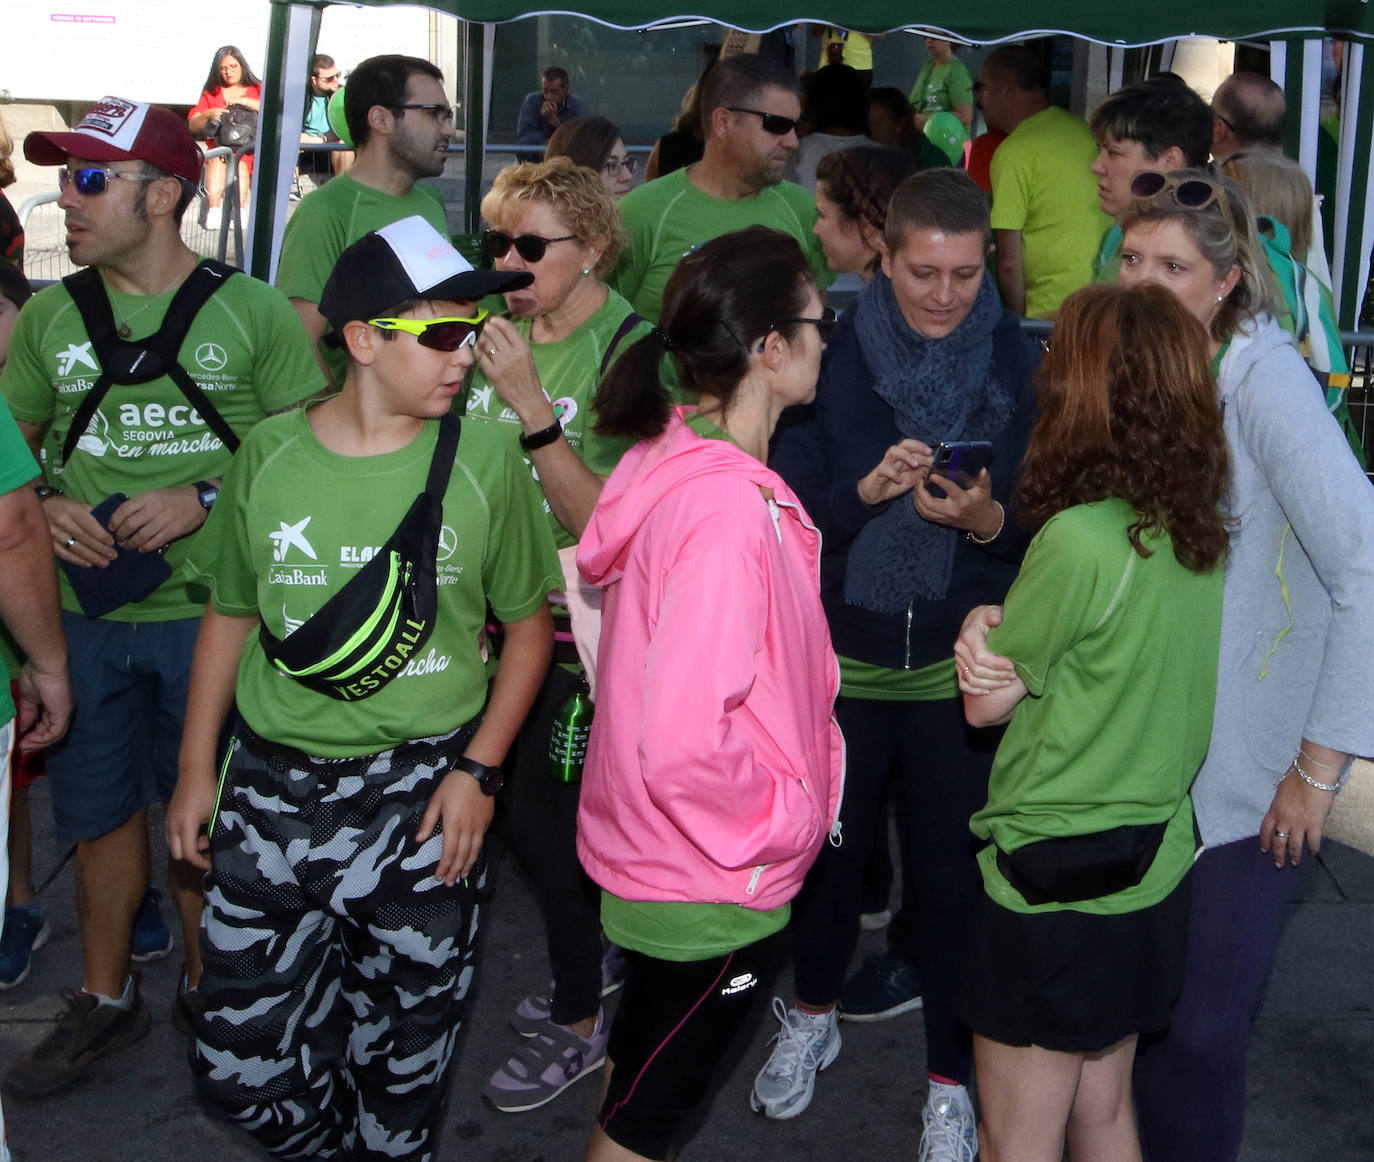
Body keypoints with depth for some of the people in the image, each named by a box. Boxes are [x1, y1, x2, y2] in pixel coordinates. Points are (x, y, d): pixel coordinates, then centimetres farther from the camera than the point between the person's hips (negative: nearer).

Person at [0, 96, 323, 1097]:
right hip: (84, 611, 3)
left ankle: (206, 985, 31)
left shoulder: (254, 313, -4)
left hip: (210, 610, -3)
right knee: (100, 811, 13)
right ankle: (106, 999, 32)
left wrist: (204, 499, -15)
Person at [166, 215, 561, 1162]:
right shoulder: (269, 457, -1)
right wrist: (197, 769, 10)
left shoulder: (483, 462, -6)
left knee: (401, 1063, 10)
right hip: (272, 788, 2)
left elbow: (528, 625, 1)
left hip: (422, 795, -1)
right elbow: (231, 615, 10)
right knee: (243, 1064, 9)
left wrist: (478, 769, -7)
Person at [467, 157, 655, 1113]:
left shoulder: (629, 352, -16)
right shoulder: (504, 331, 2)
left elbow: (602, 522, -24)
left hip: (582, 628, -7)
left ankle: (578, 1025, 21)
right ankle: (600, 956, 43)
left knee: (541, 811, 0)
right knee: (544, 802, 18)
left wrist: (529, 403, -28)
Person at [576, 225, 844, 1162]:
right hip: (714, 882, -9)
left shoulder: (678, 455, -1)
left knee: (642, 1075, 29)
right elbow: (685, 741, -34)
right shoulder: (727, 508, -30)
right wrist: (785, 815, -18)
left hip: (658, 852, 9)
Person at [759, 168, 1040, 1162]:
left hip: (963, 666, -1)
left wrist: (987, 518, -23)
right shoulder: (833, 353, -6)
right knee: (830, 846, 18)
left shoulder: (1019, 362, -5)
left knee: (954, 868, 6)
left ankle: (952, 1080, 27)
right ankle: (813, 1017, 45)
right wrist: (864, 490, -25)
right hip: (841, 654, 1)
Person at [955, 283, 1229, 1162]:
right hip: (1152, 864, 7)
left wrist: (982, 626, 5)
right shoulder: (1201, 535, 0)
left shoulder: (1079, 539, -24)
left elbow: (987, 702, -12)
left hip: (1055, 873, -7)